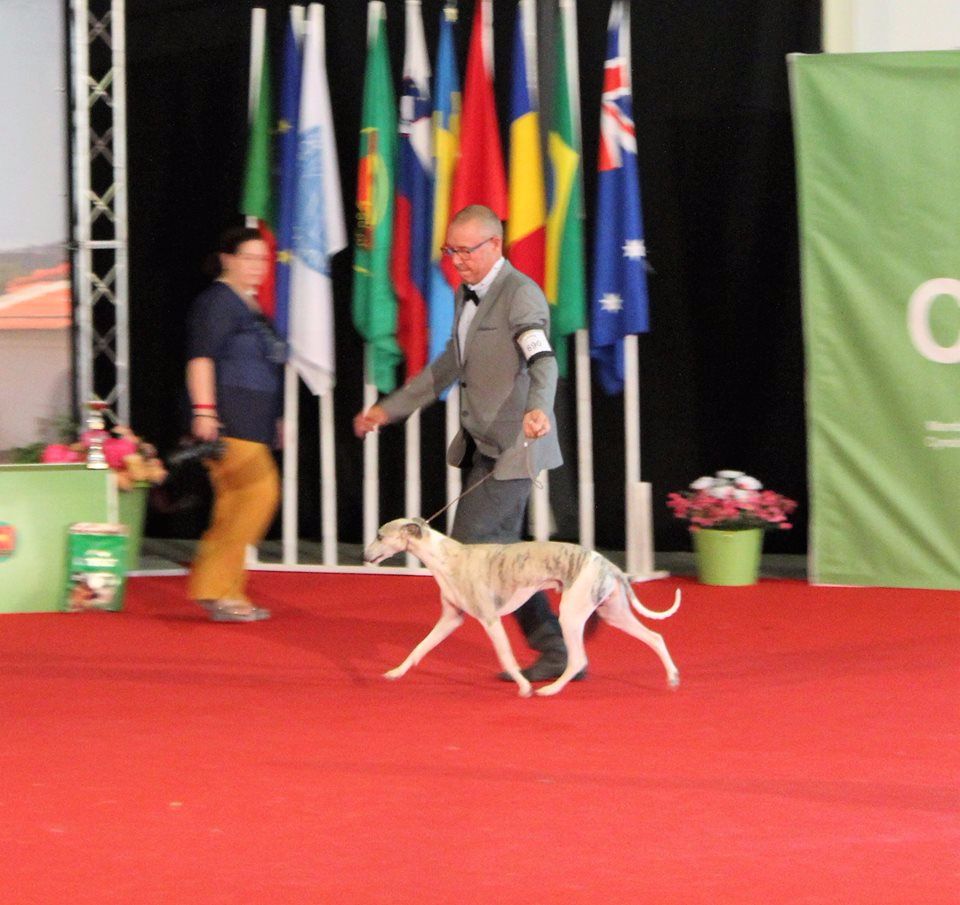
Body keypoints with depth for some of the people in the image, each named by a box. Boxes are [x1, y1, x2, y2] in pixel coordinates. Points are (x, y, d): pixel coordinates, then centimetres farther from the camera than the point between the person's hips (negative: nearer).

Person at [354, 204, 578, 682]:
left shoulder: (520, 294, -15)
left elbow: (542, 360, -31)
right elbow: (449, 366, 25)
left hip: (512, 446, -9)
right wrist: (388, 409, 25)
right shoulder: (466, 296, 14)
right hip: (482, 445, 9)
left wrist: (538, 408, -51)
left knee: (472, 546, -13)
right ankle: (554, 651, 13)